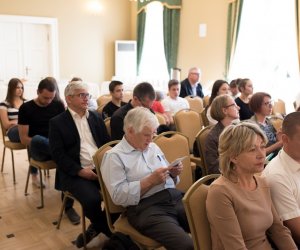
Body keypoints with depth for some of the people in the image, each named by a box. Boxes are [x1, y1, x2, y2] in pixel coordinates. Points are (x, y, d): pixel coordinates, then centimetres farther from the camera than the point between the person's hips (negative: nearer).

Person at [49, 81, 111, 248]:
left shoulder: (96, 117, 15)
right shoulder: (57, 122, 2)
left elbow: (107, 143, 12)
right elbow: (58, 154, -6)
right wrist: (80, 171, -17)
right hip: (75, 173, -4)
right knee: (92, 199, -31)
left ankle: (96, 228, 2)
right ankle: (109, 231, 2)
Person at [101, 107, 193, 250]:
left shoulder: (153, 147, 20)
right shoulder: (114, 156, -1)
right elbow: (118, 196, -10)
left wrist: (174, 173, 2)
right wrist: (150, 181, -13)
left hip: (176, 198, 7)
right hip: (146, 208, -6)